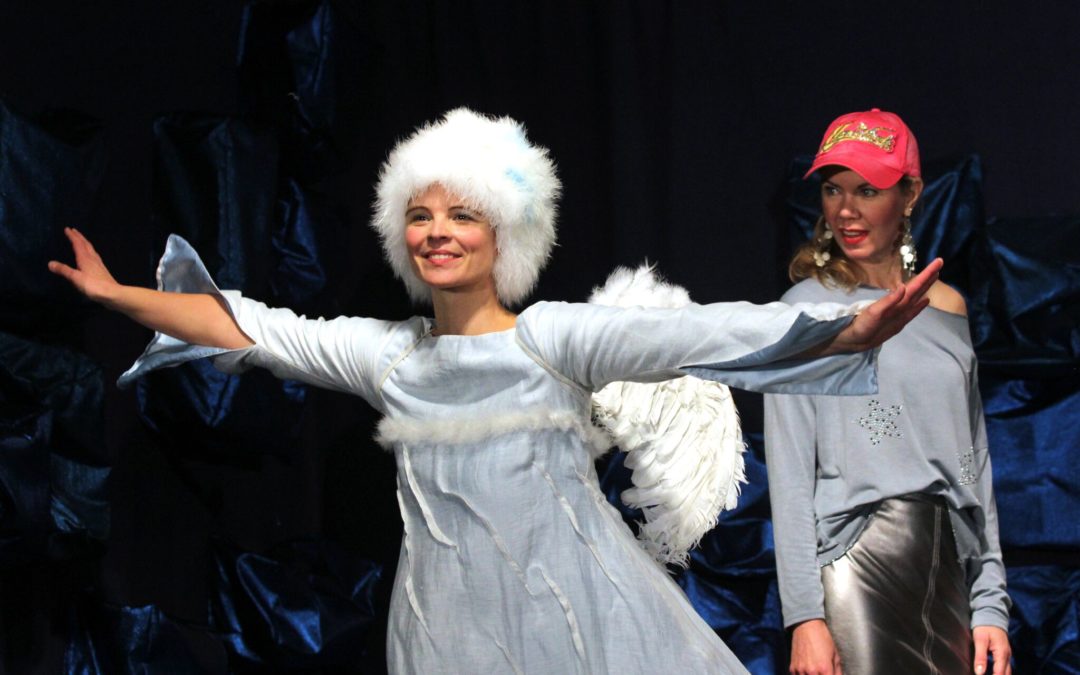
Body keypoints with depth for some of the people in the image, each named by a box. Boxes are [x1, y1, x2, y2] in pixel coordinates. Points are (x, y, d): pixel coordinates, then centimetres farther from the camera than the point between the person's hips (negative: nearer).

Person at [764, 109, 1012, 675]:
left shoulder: (947, 309, 15)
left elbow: (974, 466, 14)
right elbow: (790, 473, -5)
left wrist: (990, 606, 8)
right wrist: (804, 616, -13)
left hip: (948, 563, 5)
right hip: (857, 563, -5)